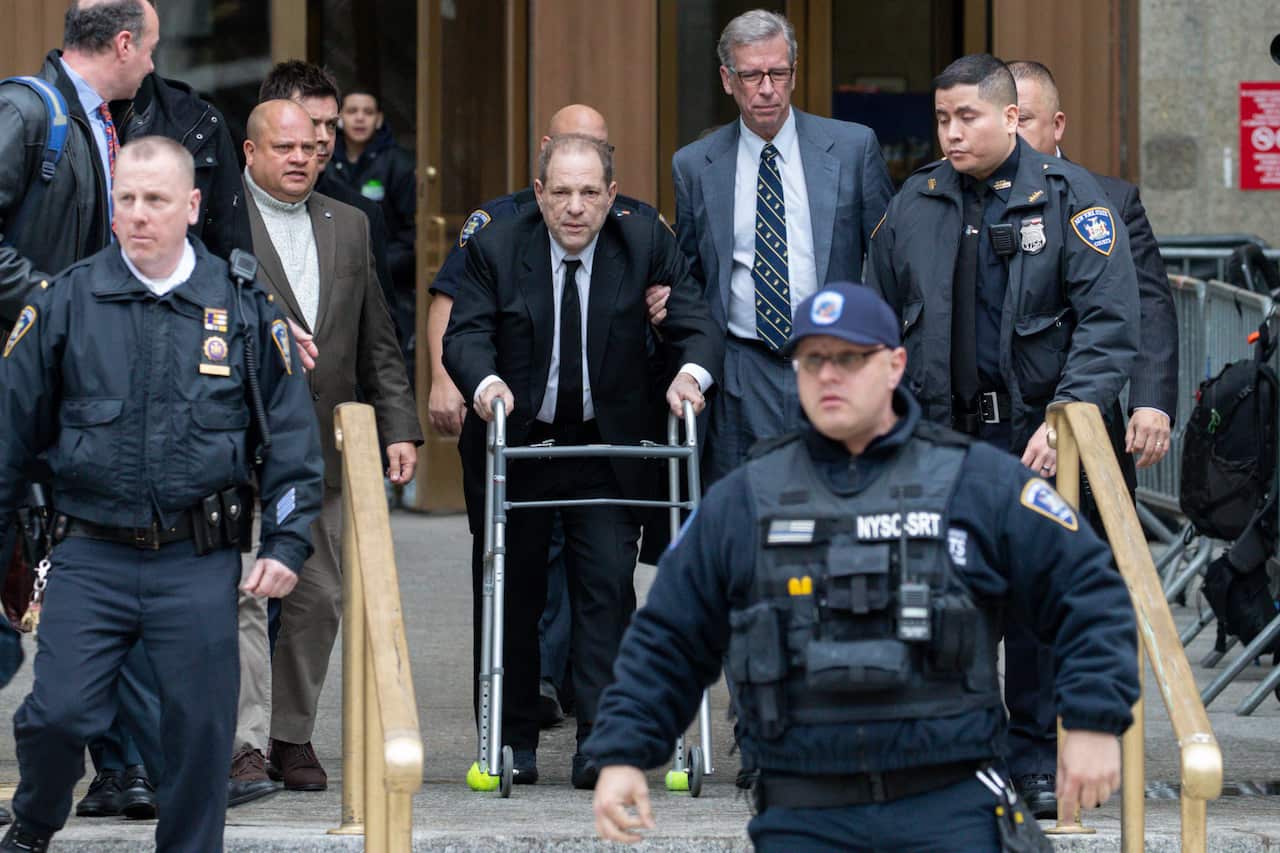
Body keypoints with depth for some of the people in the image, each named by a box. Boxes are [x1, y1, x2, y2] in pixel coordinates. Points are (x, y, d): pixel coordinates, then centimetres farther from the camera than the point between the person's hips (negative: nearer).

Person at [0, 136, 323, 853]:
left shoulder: (245, 308, 4)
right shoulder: (65, 305, 3)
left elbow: (291, 437, 8)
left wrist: (287, 544, 0)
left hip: (200, 561, 1)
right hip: (91, 557, 0)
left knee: (201, 727, 1)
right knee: (58, 715, -8)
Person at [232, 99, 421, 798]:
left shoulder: (348, 226, 15)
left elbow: (377, 341, 16)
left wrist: (399, 426, 9)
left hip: (325, 444, 5)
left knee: (319, 597, 7)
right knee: (243, 590, -12)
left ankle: (293, 737, 17)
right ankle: (247, 745, -13)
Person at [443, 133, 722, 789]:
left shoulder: (646, 244, -7)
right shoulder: (495, 248, -8)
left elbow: (694, 322, -11)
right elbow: (466, 332, -15)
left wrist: (691, 372, -33)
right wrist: (485, 379, -37)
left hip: (609, 448, -1)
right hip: (516, 441, 1)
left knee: (607, 586, -10)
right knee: (510, 593, 7)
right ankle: (515, 741, 19)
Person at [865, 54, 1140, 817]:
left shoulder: (1068, 197, -3)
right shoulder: (915, 205, 9)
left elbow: (1110, 322, -8)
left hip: (1036, 438, -3)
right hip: (940, 437, 3)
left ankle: (1041, 763, 10)